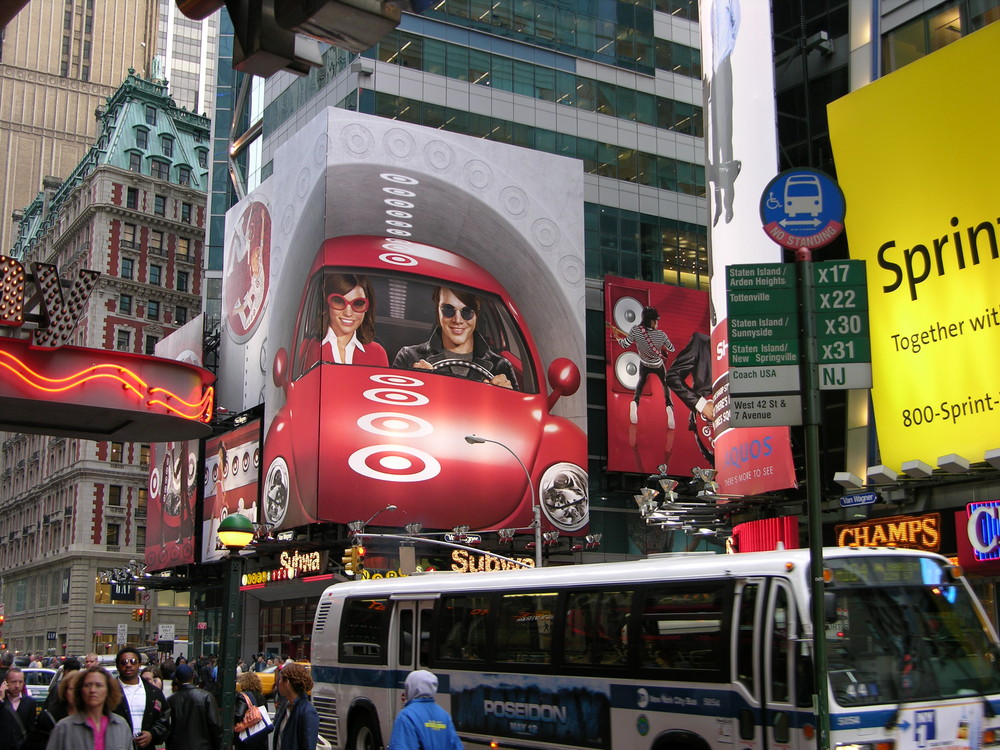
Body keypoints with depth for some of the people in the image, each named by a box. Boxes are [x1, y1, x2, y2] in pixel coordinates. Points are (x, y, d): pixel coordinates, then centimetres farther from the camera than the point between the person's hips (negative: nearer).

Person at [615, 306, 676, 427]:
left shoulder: (635, 330, -28)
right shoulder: (661, 335, -28)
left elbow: (625, 345, -16)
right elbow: (671, 349, -12)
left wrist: (618, 338, 4)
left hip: (644, 365, 2)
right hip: (658, 366, -2)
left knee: (641, 380, 31)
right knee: (665, 383, 22)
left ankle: (635, 401, 5)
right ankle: (669, 405, -2)